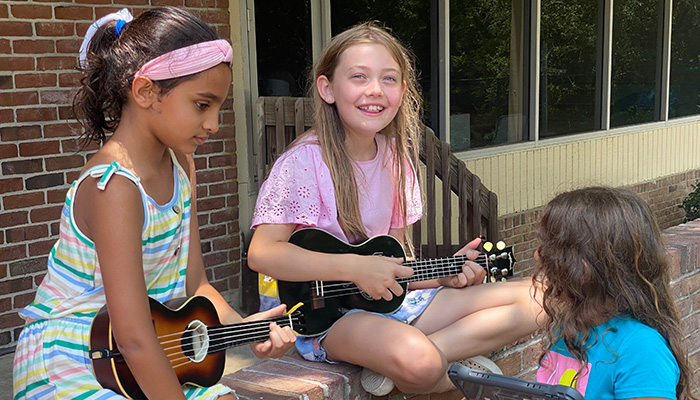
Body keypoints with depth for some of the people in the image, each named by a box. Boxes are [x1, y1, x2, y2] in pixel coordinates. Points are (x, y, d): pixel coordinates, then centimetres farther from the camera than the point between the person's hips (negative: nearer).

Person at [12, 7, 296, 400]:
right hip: (66, 363, -8)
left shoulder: (181, 165, 2)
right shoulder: (115, 186, -26)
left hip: (139, 363, 8)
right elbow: (134, 339, -27)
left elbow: (194, 284, 5)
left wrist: (243, 327, -11)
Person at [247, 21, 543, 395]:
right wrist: (356, 269, -25)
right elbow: (262, 252, -21)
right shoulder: (306, 160, -12)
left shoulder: (396, 158, 8)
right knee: (418, 362, -39)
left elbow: (393, 257, 14)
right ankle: (456, 366, -4)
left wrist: (445, 273, -3)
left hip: (391, 298, 8)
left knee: (531, 299, -1)